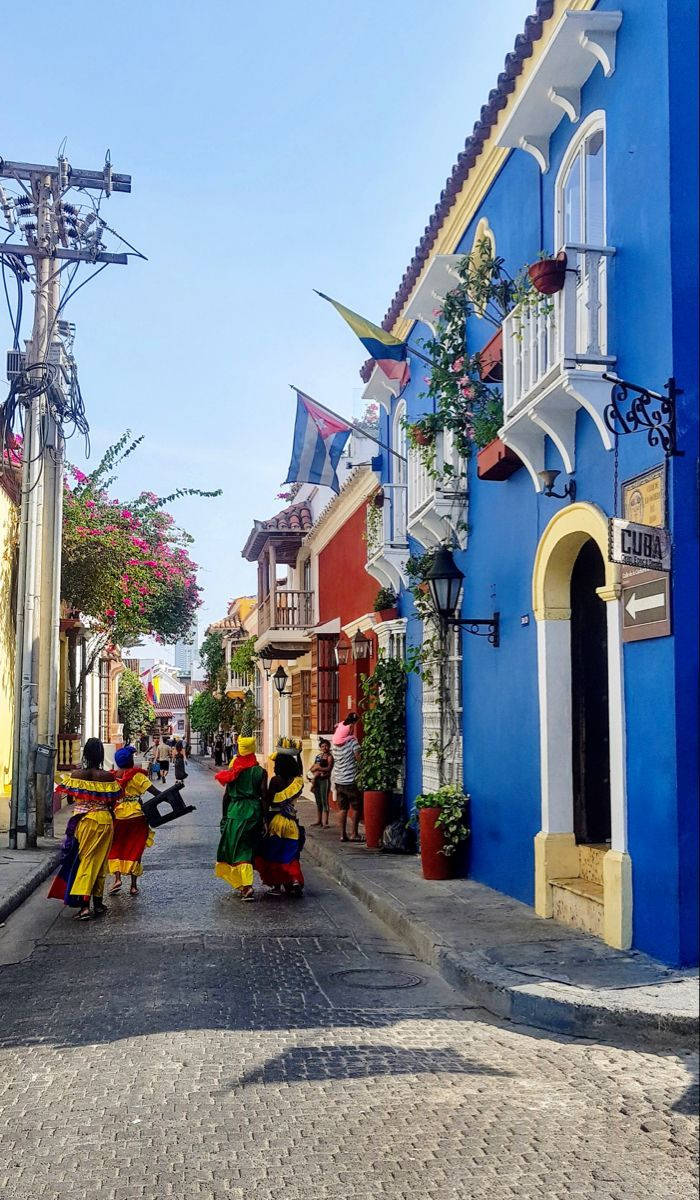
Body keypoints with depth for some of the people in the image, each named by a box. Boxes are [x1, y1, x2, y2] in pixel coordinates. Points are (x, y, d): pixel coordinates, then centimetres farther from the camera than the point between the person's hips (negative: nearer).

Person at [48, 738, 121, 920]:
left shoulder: (76, 775, -8)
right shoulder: (108, 777, -10)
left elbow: (68, 794, 2)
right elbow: (113, 802, -1)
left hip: (82, 821, 0)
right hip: (104, 821, 0)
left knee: (83, 860, 5)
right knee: (99, 861, 11)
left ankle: (84, 905, -6)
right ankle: (98, 903, 18)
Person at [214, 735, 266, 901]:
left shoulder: (233, 771, 1)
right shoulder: (260, 771, -1)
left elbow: (226, 796, 4)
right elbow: (264, 796, -3)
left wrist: (224, 816, 14)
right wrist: (264, 817, 6)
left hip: (234, 812, 0)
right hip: (253, 812, 0)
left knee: (230, 848, 12)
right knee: (246, 850, 6)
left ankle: (240, 885, 12)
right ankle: (247, 886, -4)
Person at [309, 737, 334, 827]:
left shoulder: (329, 757, -4)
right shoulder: (318, 756, 16)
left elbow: (328, 768, -17)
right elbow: (312, 768, 15)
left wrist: (318, 768, -9)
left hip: (324, 780, -7)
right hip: (316, 780, 7)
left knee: (324, 801, -10)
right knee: (318, 801, 11)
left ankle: (325, 821, -11)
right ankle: (319, 820, 20)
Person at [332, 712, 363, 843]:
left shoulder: (335, 742, 3)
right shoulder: (352, 741, -13)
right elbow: (359, 758, -15)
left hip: (338, 779, 6)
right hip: (350, 779, -6)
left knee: (343, 808, 10)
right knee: (357, 807, 6)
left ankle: (343, 834, 9)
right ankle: (354, 833, 4)